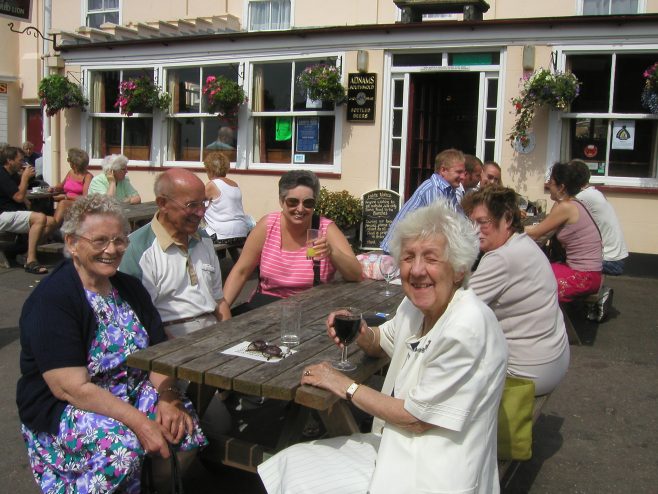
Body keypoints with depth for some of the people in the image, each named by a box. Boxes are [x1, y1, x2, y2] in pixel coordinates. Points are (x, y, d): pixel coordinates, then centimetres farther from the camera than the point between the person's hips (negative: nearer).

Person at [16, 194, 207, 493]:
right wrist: (140, 421, -29)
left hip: (131, 395, 7)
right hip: (61, 410, -7)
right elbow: (71, 388, -23)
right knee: (123, 445, -33)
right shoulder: (51, 300, -16)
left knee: (184, 425, -17)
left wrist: (168, 398, -17)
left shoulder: (130, 289, 7)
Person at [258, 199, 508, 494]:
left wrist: (347, 387, -8)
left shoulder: (468, 328, -25)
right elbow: (382, 343, 20)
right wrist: (362, 334, -5)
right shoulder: (415, 305, 0)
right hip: (399, 446, 7)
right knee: (293, 462, 3)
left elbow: (416, 419, -20)